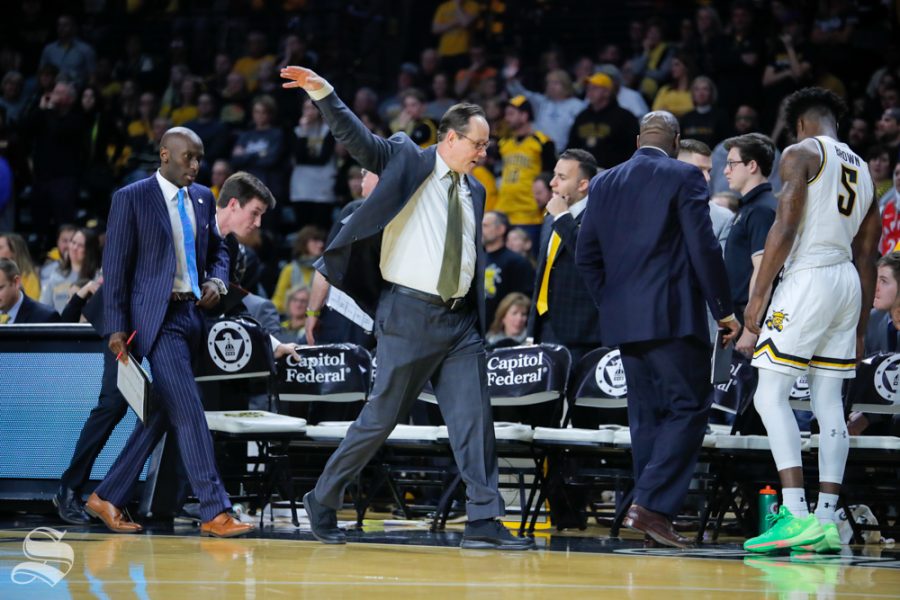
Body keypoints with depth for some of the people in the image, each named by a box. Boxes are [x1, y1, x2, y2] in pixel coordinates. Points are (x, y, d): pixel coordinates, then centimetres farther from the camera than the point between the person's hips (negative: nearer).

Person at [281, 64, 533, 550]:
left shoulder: (473, 191, 16)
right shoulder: (406, 162, 0)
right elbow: (356, 137, -11)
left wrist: (478, 319, 17)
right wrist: (321, 92, -25)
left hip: (459, 319, 5)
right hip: (410, 314, -5)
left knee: (474, 419, -4)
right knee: (380, 417, 0)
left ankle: (484, 523, -4)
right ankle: (323, 502, 15)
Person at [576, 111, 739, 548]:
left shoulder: (603, 184, 13)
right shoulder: (684, 178, -3)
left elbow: (586, 257, 13)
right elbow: (704, 249, -9)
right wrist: (724, 311, -3)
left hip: (622, 321, 6)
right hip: (673, 317, -6)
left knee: (646, 415, 11)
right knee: (689, 409, -4)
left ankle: (653, 514, 9)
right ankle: (650, 505, -17)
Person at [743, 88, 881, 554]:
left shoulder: (802, 154, -4)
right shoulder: (862, 170, 19)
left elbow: (784, 230, -14)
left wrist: (757, 297, -11)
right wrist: (860, 327, 23)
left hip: (808, 278, -8)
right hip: (848, 284, 8)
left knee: (770, 395, -7)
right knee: (828, 402, 8)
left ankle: (796, 516, -18)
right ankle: (826, 520, 4)